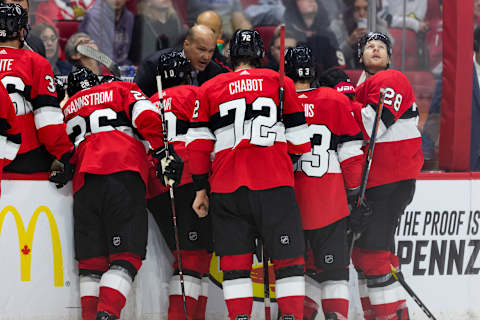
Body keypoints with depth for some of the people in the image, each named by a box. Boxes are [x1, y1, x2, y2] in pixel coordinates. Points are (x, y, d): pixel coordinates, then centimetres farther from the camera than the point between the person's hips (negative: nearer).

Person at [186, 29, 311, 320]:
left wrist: (201, 189, 14)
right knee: (288, 259, 4)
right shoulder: (281, 83, 8)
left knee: (235, 263, 6)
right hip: (275, 186, -1)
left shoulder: (210, 89, 12)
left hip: (227, 189, 1)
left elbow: (198, 143, 8)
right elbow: (299, 140, 8)